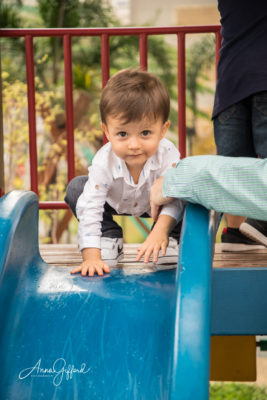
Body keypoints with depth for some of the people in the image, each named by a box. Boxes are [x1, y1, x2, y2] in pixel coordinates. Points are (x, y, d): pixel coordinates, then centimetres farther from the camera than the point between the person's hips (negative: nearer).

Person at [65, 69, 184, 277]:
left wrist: (160, 231, -48)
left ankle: (170, 237, -6)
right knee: (76, 188, -23)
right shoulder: (104, 162, -38)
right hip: (114, 203, 1)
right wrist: (91, 257, -45)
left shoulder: (168, 154, -37)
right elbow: (89, 209, -38)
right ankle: (109, 236, -7)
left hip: (154, 204, -1)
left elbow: (174, 198, -31)